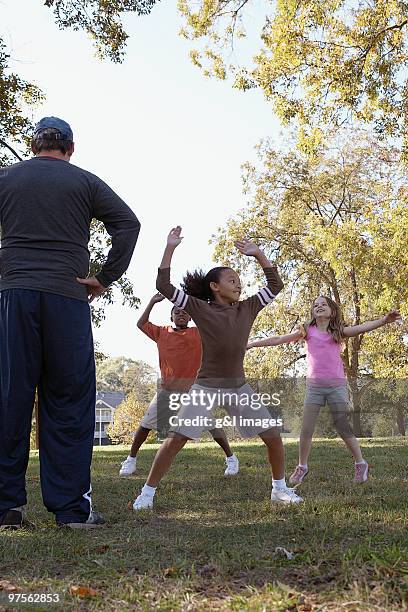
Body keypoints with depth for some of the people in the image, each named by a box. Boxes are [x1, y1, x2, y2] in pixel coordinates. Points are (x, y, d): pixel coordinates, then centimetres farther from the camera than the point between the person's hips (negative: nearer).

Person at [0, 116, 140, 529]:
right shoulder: (85, 182, 9)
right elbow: (128, 224, 0)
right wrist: (106, 278, 3)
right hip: (67, 297, -1)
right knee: (68, 402, 2)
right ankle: (71, 507, 3)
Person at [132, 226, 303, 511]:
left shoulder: (247, 308, 7)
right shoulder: (200, 308, -4)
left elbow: (275, 285, 14)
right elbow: (164, 286, -11)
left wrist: (258, 254, 7)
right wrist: (170, 248, -12)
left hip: (239, 386, 4)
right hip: (206, 387, -4)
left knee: (274, 436, 2)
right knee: (176, 440, -9)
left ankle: (280, 488, 23)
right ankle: (147, 493, 5)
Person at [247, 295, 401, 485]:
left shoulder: (339, 331, 3)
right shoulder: (307, 331, 6)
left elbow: (362, 327, -14)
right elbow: (278, 340, 7)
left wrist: (384, 320, -32)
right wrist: (251, 344, 6)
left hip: (337, 385, -1)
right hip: (314, 386, 1)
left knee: (343, 428, 2)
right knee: (306, 430, 2)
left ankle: (360, 464, 21)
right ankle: (302, 467, 18)